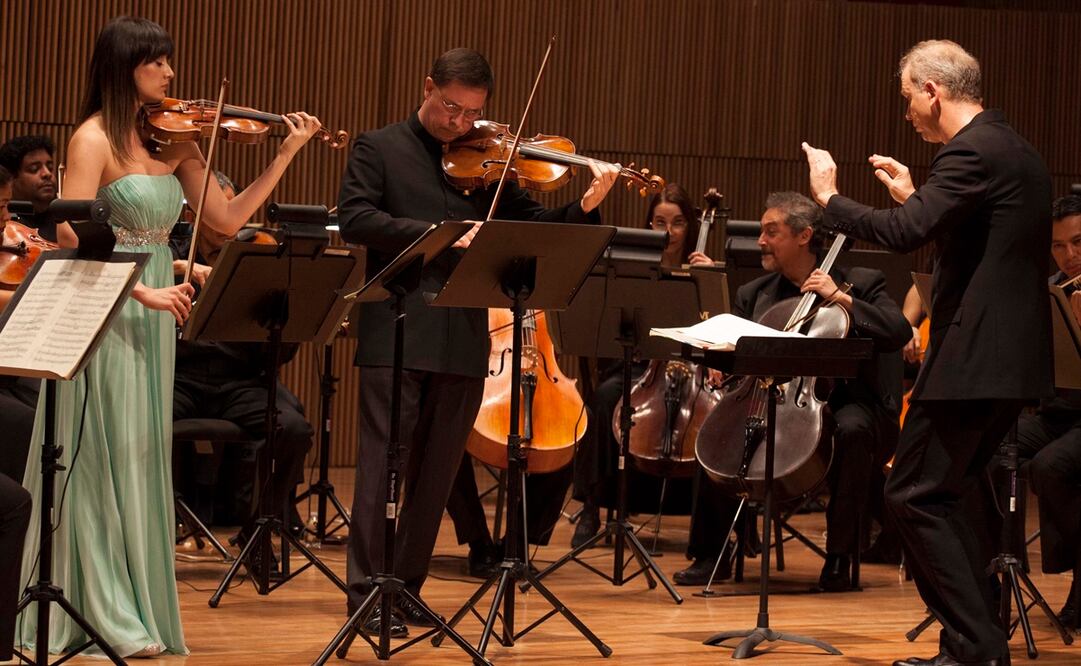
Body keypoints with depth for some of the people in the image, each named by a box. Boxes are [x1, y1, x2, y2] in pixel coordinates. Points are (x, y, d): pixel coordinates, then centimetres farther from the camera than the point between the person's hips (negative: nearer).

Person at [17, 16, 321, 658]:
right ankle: (104, 619, 4)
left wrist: (286, 154, 4)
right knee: (101, 461, -2)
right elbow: (72, 239, -19)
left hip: (153, 317, 7)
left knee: (142, 460, 10)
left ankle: (137, 608, 18)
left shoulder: (175, 139, 8)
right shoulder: (94, 140, -11)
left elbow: (228, 218, 10)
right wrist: (143, 290, -24)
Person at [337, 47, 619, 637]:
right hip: (396, 331, -4)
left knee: (437, 471, 7)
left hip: (463, 338, 4)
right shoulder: (379, 149, 5)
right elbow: (354, 219, -9)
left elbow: (533, 226, 11)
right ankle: (366, 591, -1)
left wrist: (584, 208, -9)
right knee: (383, 463, -4)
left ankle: (407, 587, 16)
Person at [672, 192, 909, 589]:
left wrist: (842, 298, -20)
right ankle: (711, 552, -11)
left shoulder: (861, 284, 2)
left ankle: (840, 557, -23)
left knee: (852, 427, -38)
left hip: (841, 405, -4)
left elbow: (900, 332, -14)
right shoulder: (754, 295, 15)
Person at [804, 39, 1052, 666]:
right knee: (938, 498, 16)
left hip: (973, 358, -10)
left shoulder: (972, 151, -15)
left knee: (916, 496, -4)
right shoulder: (1014, 150, 17)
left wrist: (830, 196, -10)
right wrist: (914, 197, 25)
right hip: (1013, 359, 10)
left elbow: (905, 233, -24)